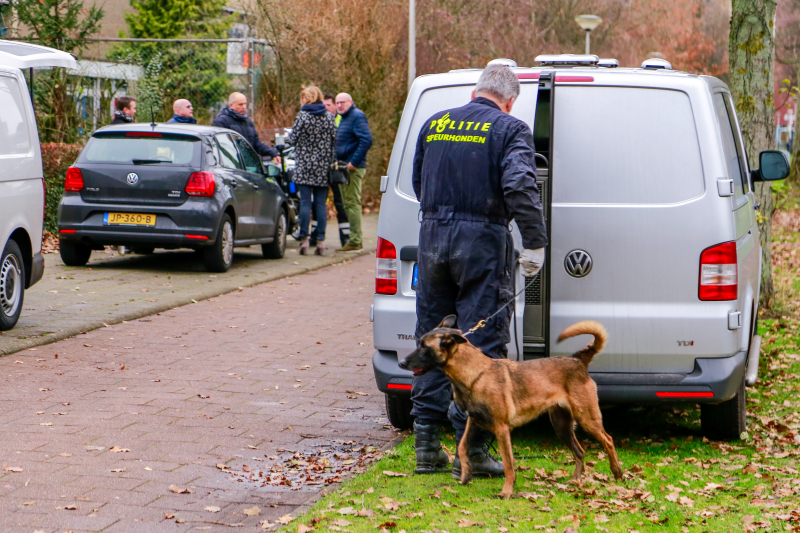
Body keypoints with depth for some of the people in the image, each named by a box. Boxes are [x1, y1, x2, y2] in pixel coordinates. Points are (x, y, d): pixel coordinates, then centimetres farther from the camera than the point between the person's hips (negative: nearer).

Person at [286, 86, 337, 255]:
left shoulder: (302, 116, -7)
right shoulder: (329, 117, 5)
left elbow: (293, 139, -5)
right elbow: (334, 141, 5)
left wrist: (287, 138, 18)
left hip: (304, 166, -3)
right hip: (323, 167, 3)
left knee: (305, 202, -1)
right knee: (321, 203, 4)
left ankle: (304, 239, -3)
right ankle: (321, 241, 1)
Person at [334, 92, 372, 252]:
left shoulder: (357, 116, -11)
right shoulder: (344, 118, 20)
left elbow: (366, 140, -21)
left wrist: (354, 162, -23)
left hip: (353, 168, -10)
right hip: (344, 167, 10)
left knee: (352, 203, -9)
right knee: (348, 204, 12)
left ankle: (355, 241, -8)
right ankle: (355, 239, 18)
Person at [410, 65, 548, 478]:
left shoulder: (434, 124, 13)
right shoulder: (509, 129, -4)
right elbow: (519, 186, -18)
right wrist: (535, 243, -14)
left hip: (432, 237, 5)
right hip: (482, 242, -5)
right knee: (482, 344, 0)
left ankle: (427, 445, 15)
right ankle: (471, 451, 0)